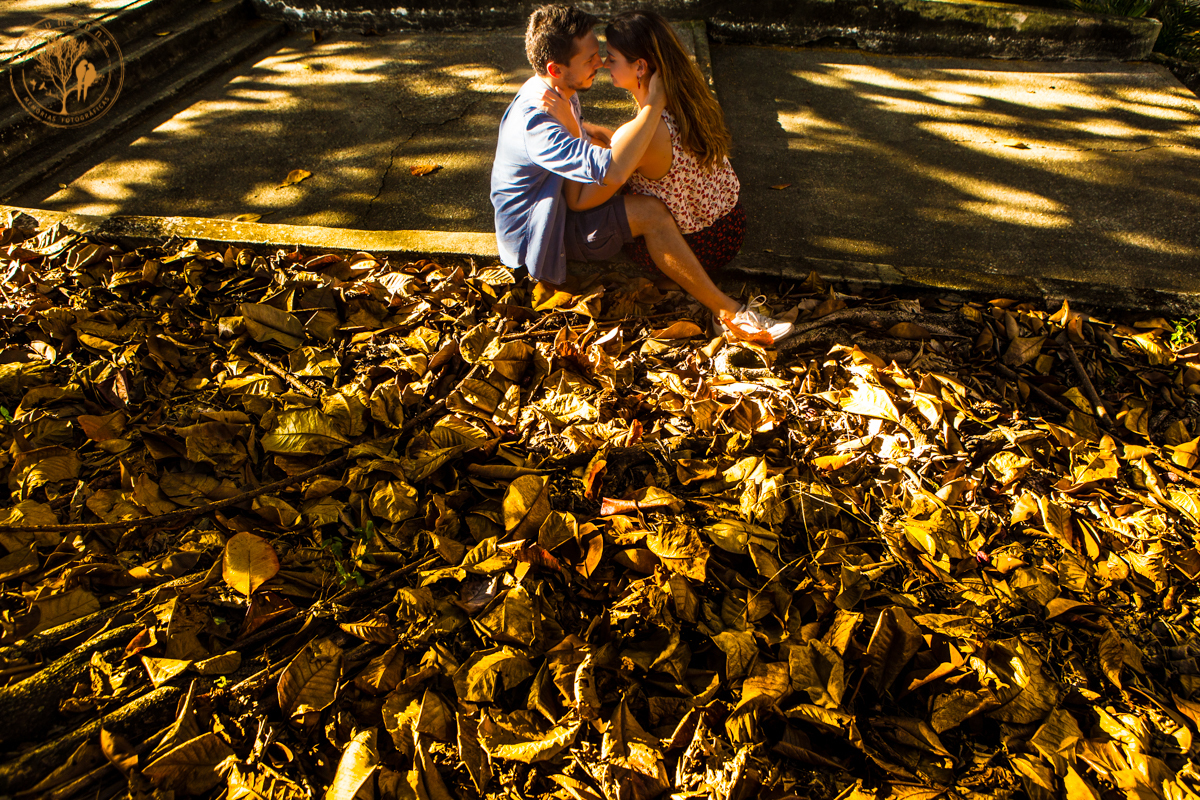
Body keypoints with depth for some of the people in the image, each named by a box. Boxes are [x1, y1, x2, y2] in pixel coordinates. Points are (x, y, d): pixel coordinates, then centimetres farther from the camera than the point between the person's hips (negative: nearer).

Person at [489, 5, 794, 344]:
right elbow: (611, 169, -45)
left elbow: (582, 131, 25)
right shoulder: (532, 122, -31)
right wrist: (655, 102, -34)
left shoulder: (558, 91, 1)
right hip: (538, 234, -10)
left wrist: (618, 138, 5)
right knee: (649, 213, -26)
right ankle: (727, 313, -19)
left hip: (560, 205, 10)